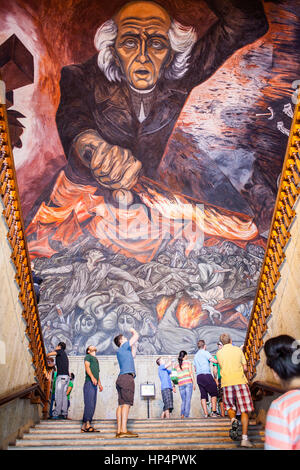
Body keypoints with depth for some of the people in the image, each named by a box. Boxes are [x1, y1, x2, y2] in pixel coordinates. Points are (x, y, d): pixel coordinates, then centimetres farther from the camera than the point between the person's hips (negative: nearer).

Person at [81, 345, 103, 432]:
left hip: (94, 386, 8)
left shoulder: (96, 360, 33)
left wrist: (100, 384, 13)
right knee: (89, 405, -18)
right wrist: (92, 377, -26)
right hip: (89, 383, -8)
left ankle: (84, 427, 0)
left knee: (92, 406, 1)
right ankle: (88, 425, -24)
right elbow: (87, 367, -8)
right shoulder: (88, 356, 9)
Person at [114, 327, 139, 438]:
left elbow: (132, 356, 42)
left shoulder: (121, 351, 27)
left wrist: (134, 346, 38)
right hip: (127, 377, -9)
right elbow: (136, 336, 1)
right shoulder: (124, 346, 3)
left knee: (121, 404, 2)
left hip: (121, 378, 9)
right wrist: (133, 331, 21)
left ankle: (119, 431, -3)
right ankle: (124, 430, -23)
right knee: (127, 403, -16)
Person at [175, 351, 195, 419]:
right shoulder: (188, 362, 4)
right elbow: (191, 373, -4)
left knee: (183, 400, 12)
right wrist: (194, 383, -4)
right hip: (188, 383, -4)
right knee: (188, 400, -3)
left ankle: (182, 414, -3)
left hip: (181, 384, 4)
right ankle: (186, 416, -10)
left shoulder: (177, 365, 14)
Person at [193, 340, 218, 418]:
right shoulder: (205, 352, -1)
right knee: (214, 393, 0)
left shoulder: (195, 355, 22)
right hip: (206, 375, -7)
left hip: (198, 376, 7)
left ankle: (205, 413, -2)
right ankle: (213, 412, -7)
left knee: (203, 395, 4)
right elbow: (214, 361, -12)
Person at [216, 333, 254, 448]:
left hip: (227, 383, 1)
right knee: (244, 411, 3)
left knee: (230, 407, 20)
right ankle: (244, 438, -5)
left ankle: (233, 421, -10)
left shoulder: (219, 353, 7)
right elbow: (245, 368, 8)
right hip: (240, 381, -1)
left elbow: (222, 367, 13)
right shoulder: (238, 350, 7)